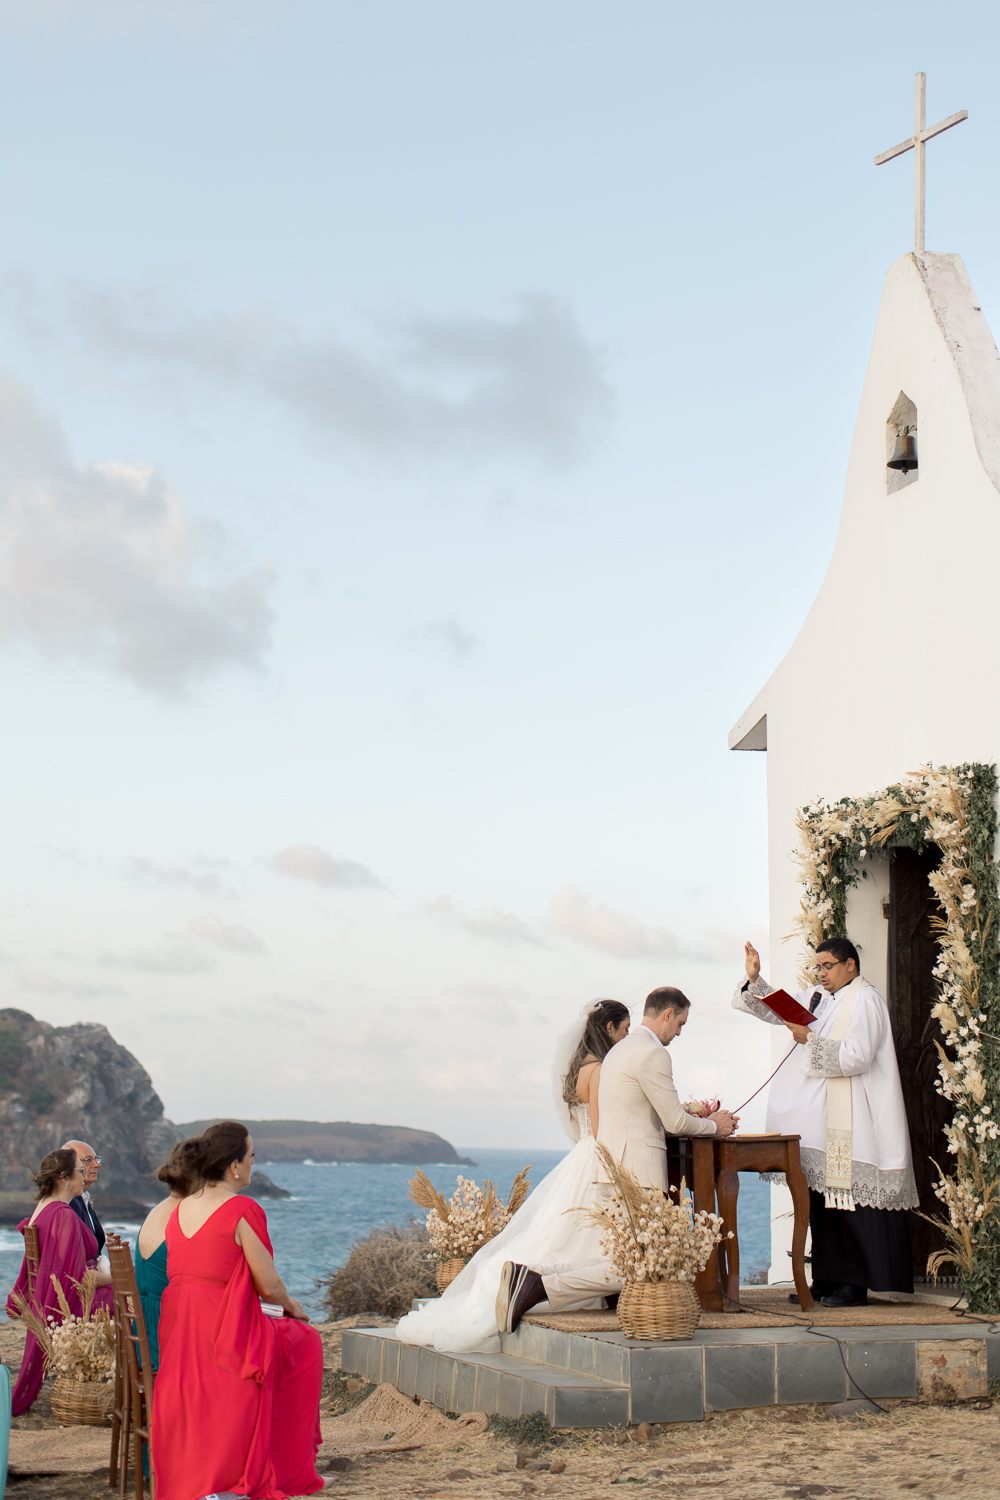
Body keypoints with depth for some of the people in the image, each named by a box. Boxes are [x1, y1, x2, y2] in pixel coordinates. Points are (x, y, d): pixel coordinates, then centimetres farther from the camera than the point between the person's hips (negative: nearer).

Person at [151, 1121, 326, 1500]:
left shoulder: (179, 1210, 6)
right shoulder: (243, 1211, -16)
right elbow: (269, 1286, -12)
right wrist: (292, 1306, 9)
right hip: (226, 1336, -7)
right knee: (305, 1342, 20)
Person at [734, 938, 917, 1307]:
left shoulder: (865, 1001, -8)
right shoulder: (818, 999, 16)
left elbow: (856, 1057, -18)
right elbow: (775, 1010, 19)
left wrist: (811, 1040, -14)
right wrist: (754, 979, 3)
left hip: (852, 1121, -8)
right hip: (822, 1120, 8)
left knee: (850, 1198, -7)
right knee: (821, 1201, 8)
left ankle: (856, 1283, -3)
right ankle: (827, 1279, 13)